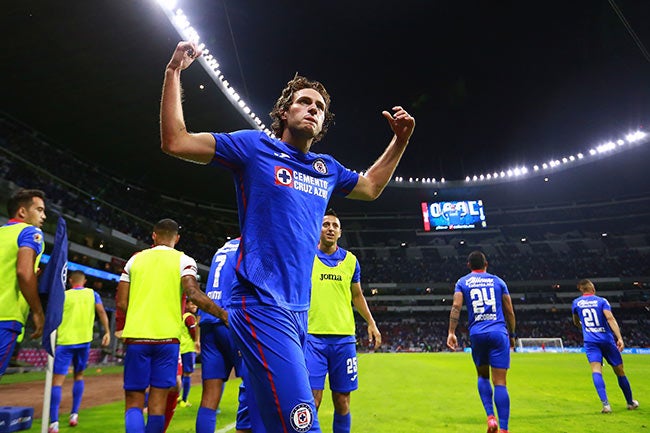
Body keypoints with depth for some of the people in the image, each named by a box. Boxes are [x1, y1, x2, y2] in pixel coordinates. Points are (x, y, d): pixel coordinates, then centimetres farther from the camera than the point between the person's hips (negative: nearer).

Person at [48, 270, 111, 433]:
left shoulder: (63, 295, 3)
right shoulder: (92, 294, 7)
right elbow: (101, 312, -4)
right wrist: (107, 332, -3)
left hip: (65, 342, -2)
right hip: (84, 340, 2)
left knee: (57, 381, -3)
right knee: (79, 376, 20)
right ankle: (74, 415, 17)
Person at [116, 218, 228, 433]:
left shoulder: (135, 259, 10)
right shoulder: (184, 260, 1)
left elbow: (121, 302, 9)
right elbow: (193, 293, -15)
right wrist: (223, 314, -12)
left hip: (136, 336, 2)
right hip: (167, 337, -1)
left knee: (134, 401, 7)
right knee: (158, 401, 9)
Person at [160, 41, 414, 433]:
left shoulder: (328, 168, 17)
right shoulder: (255, 146, 1)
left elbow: (371, 187, 33)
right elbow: (175, 142, 0)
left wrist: (400, 140, 26)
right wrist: (174, 72, 0)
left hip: (300, 311, 7)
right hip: (261, 306, -7)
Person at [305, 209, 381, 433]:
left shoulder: (351, 260, 10)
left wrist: (371, 323, 12)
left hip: (344, 338, 3)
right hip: (312, 336, -2)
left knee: (342, 400, 7)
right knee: (312, 398, -5)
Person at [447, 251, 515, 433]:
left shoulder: (462, 282, 9)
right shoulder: (498, 281, 12)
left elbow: (456, 306, -5)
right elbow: (509, 311, 11)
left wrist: (451, 332, -8)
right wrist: (512, 335, 22)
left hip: (477, 334, 0)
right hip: (499, 333, 0)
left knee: (482, 376, 20)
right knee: (500, 382, 0)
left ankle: (490, 416, 6)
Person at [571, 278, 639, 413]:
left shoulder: (576, 303, 9)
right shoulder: (601, 301, 2)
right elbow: (610, 319, -14)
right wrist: (620, 338, -19)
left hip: (590, 342, 0)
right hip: (607, 339, 0)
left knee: (596, 370, -12)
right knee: (620, 371, 15)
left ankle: (605, 404, -28)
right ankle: (630, 402, 31)